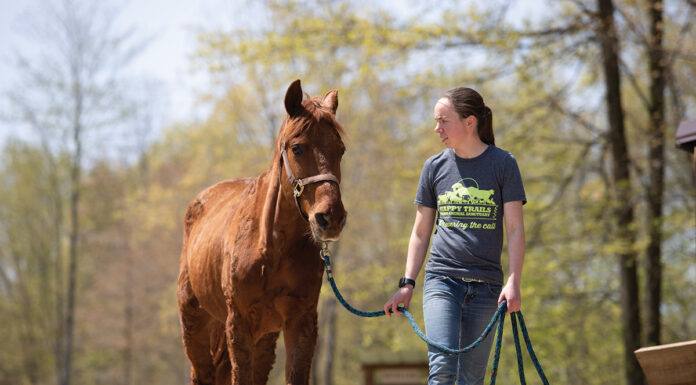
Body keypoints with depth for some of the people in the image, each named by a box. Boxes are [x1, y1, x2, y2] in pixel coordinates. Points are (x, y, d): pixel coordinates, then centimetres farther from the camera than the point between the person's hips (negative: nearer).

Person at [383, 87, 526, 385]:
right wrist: (407, 283, 7)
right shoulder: (435, 167, 9)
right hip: (441, 279, 1)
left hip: (486, 285, -1)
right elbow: (421, 232, 15)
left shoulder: (503, 163, 2)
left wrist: (513, 282, -13)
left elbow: (515, 228, -1)